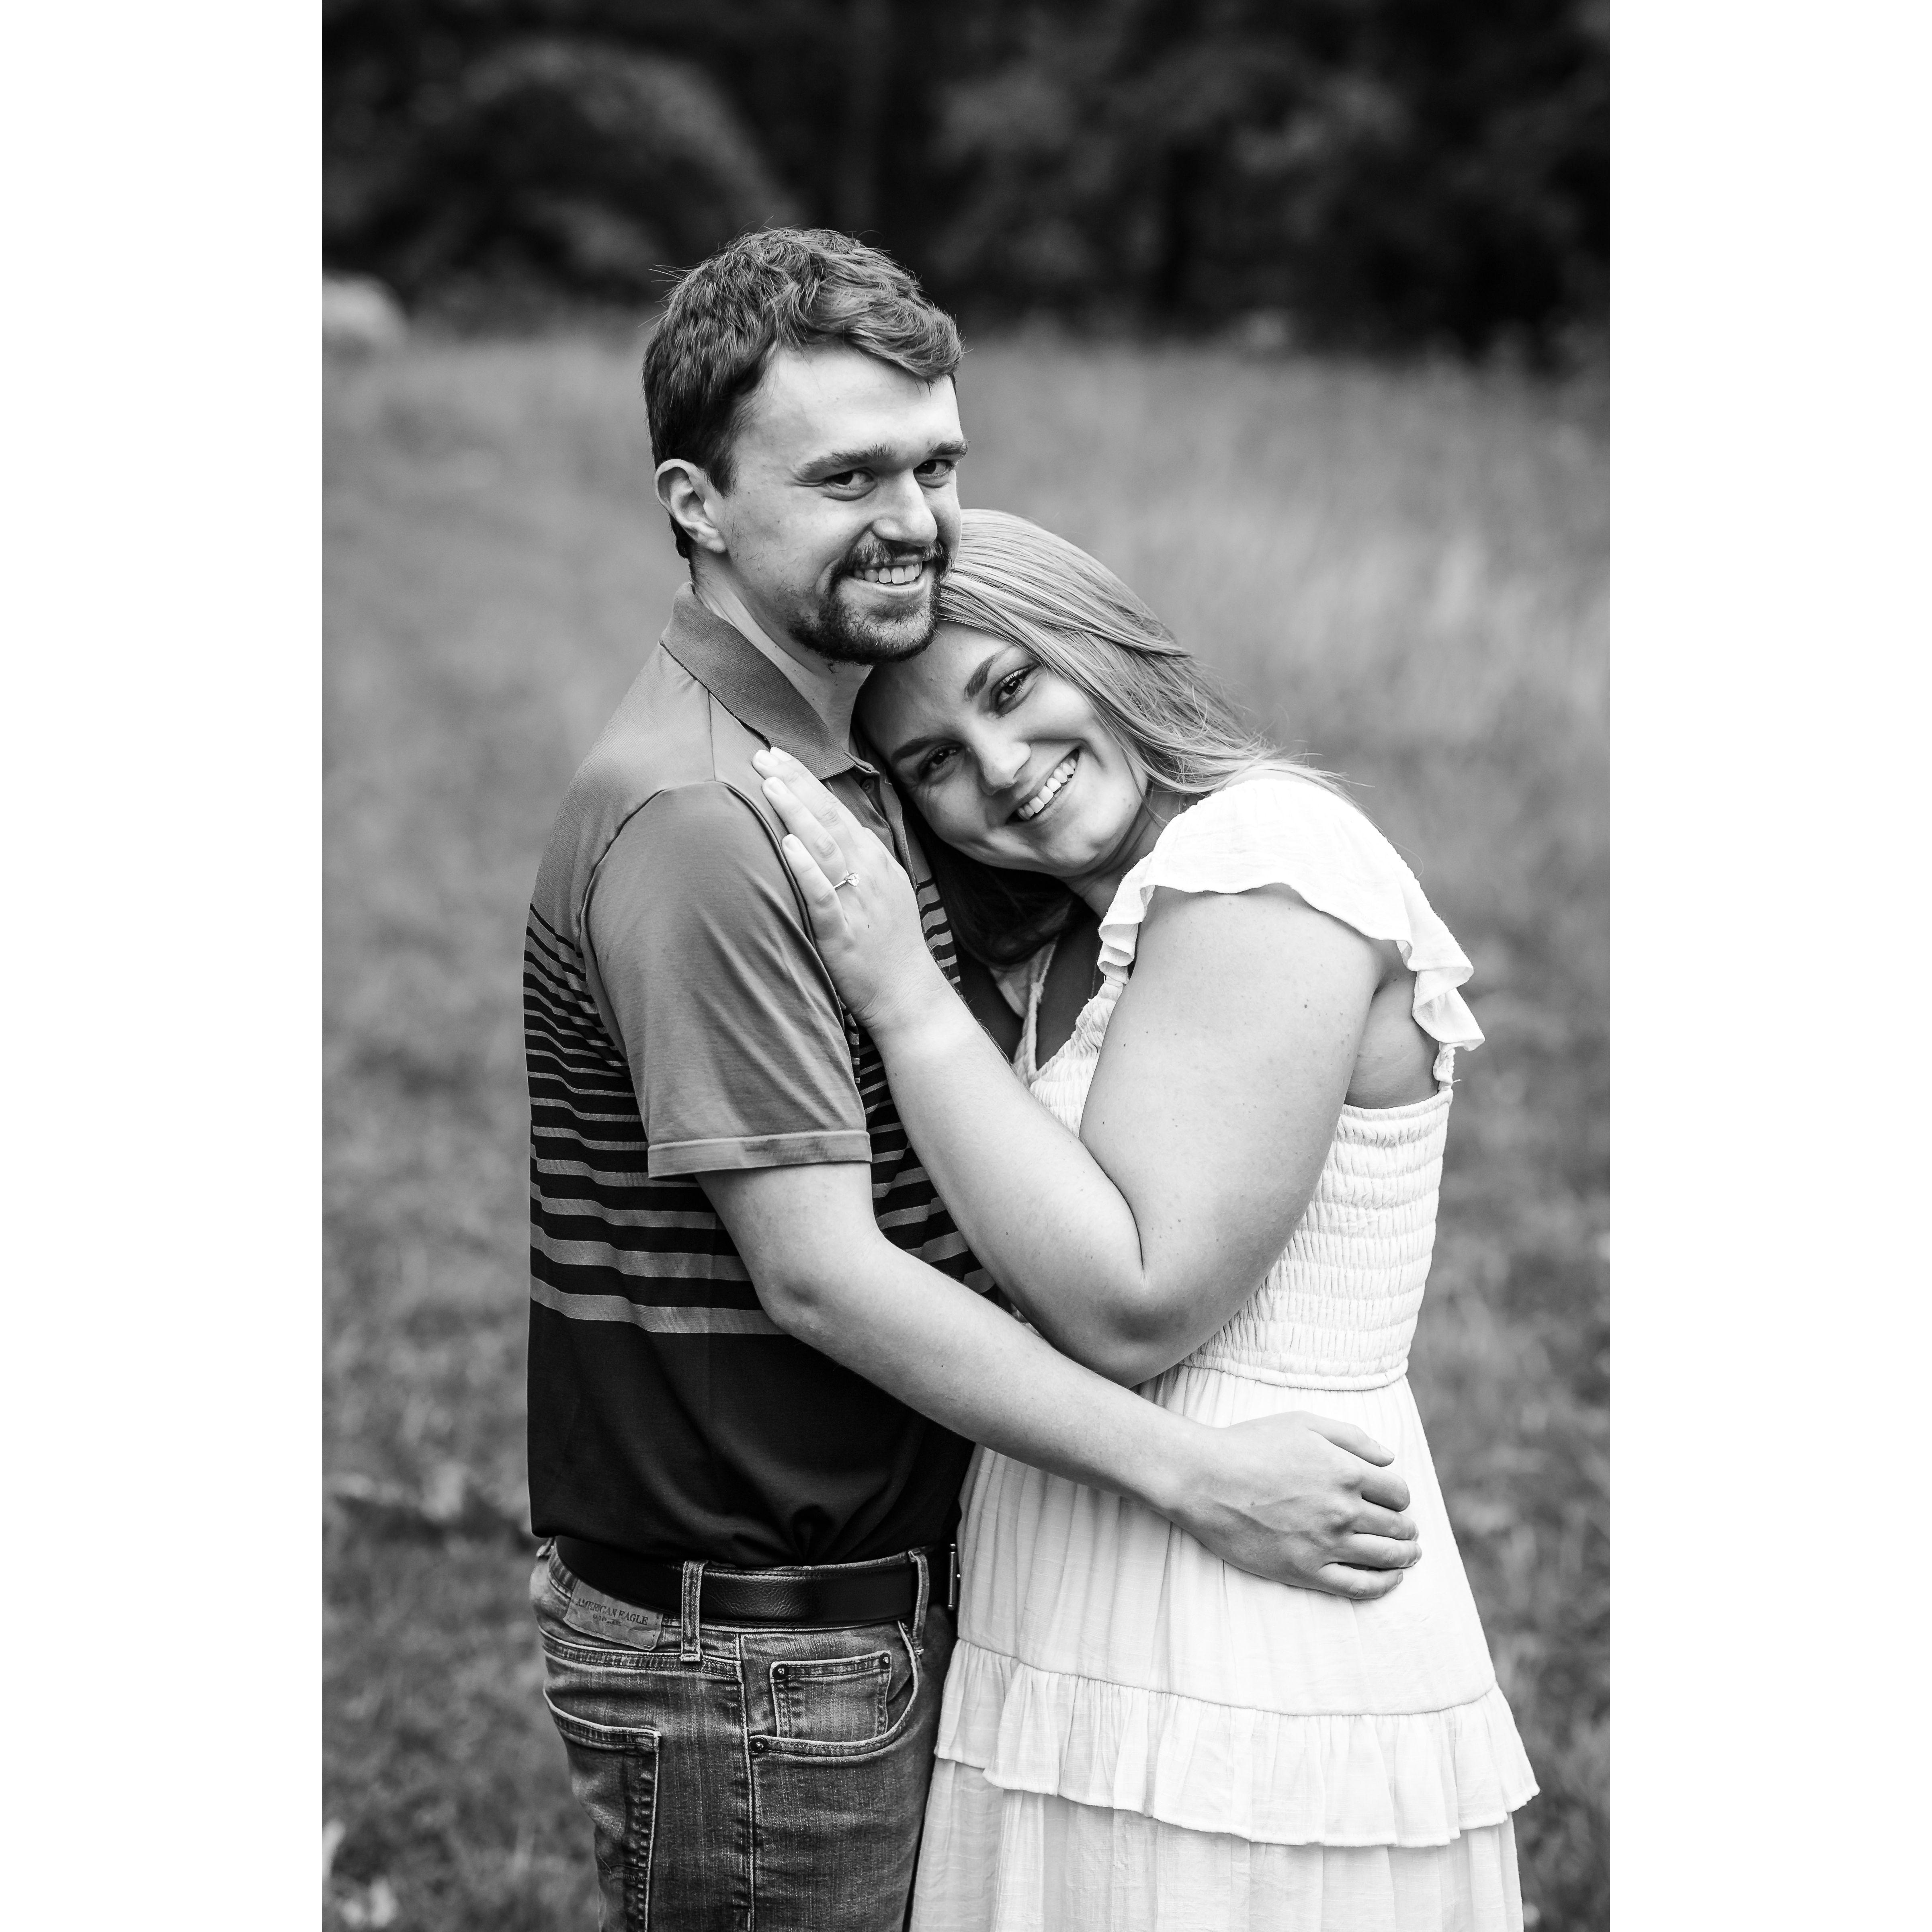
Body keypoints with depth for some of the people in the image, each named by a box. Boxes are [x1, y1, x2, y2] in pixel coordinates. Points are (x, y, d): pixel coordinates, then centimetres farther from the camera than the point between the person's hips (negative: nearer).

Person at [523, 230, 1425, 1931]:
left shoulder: (842, 767, 10)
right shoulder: (689, 820, -21)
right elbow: (818, 1274, -23)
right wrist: (1193, 1477, -21)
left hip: (887, 1588, 9)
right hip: (748, 1653, -9)